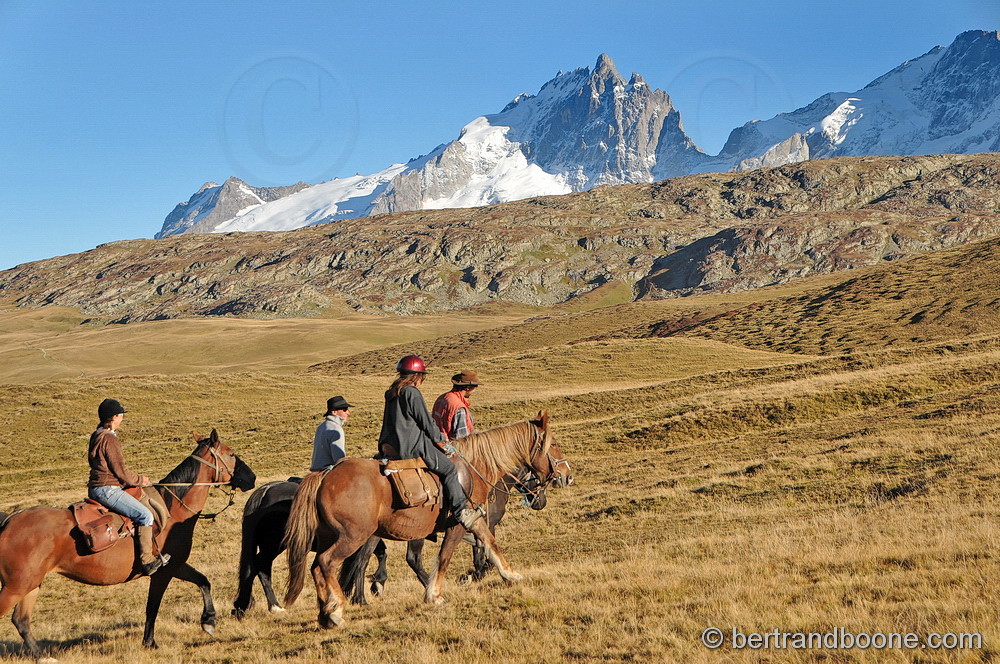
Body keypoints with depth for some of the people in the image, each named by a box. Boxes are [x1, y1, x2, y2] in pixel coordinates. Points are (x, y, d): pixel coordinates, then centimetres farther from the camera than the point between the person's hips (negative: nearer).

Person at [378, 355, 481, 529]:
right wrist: (440, 437, 8)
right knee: (449, 469, 1)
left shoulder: (391, 393, 13)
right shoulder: (412, 393, -13)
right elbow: (426, 421, -11)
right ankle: (460, 512, 1)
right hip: (412, 446, -9)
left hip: (388, 447, 9)